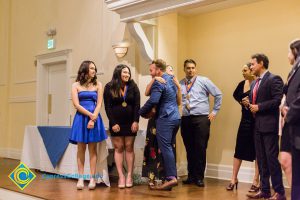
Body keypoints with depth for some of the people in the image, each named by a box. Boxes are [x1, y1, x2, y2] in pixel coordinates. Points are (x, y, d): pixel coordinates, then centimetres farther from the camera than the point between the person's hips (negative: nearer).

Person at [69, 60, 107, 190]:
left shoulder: (98, 85, 7)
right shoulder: (76, 85, 4)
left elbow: (99, 104, 0)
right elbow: (76, 105, -4)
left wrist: (93, 119, -13)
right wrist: (90, 115, -12)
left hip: (94, 118, 1)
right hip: (81, 118, 0)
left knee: (92, 149, 1)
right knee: (81, 148, 0)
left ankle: (92, 178, 3)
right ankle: (81, 178, 4)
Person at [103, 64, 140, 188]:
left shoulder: (133, 87, 3)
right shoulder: (109, 87, 0)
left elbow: (137, 105, 0)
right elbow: (108, 107, -2)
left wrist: (136, 121, -9)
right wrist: (113, 123, -9)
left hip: (130, 122, 1)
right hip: (116, 123, -1)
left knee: (129, 148, 2)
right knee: (118, 148, 1)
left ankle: (129, 176, 6)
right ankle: (121, 176, 3)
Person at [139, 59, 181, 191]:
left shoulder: (158, 82, -11)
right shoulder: (171, 79, 17)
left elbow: (153, 101, -21)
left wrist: (141, 112, -7)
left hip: (165, 119, -9)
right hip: (175, 117, 9)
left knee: (165, 148, -11)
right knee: (168, 147, 11)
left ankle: (171, 177, -18)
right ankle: (171, 176, 12)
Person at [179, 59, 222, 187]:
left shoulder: (204, 81, 2)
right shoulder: (180, 84, 9)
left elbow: (218, 95, 6)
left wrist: (214, 111, 4)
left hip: (201, 119, -3)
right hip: (186, 119, 3)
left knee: (200, 149, -3)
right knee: (189, 149, 10)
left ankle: (199, 177, 7)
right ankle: (191, 176, 21)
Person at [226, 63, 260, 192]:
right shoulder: (242, 84, 6)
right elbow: (235, 95, 25)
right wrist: (241, 102, 9)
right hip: (245, 120, 6)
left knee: (257, 151, 3)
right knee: (239, 149, 8)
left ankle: (256, 181, 12)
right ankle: (234, 179, 17)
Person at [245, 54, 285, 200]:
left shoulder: (274, 79, -8)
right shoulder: (254, 83, 18)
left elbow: (278, 100, -18)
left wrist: (259, 107, -16)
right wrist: (250, 106, 3)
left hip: (269, 125, -8)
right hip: (257, 126, 8)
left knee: (272, 158, -6)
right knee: (261, 159, 11)